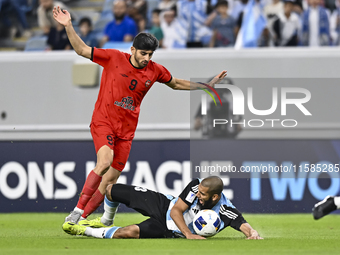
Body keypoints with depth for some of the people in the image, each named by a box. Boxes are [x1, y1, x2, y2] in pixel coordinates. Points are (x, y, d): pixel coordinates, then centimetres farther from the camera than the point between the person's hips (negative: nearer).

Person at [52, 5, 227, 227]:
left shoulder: (155, 71, 3)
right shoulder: (114, 58, -8)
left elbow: (176, 84, 21)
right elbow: (82, 50, -6)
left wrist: (208, 85, 17)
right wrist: (68, 26, -18)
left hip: (126, 130, 4)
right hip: (103, 121, -4)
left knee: (110, 180, 0)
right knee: (105, 161, -29)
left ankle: (83, 217, 12)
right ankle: (78, 209, -22)